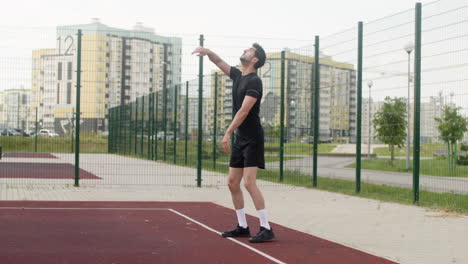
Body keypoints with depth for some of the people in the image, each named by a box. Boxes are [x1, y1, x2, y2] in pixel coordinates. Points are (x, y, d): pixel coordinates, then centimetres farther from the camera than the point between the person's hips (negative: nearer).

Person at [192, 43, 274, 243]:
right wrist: (207, 52, -5)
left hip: (253, 139, -9)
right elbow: (219, 62, 17)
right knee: (232, 183, 8)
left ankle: (266, 229, -11)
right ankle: (242, 226, 17)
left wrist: (227, 133, -25)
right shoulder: (238, 76, 11)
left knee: (249, 183, -16)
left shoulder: (254, 81, -14)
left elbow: (244, 111, -21)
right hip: (240, 139, 9)